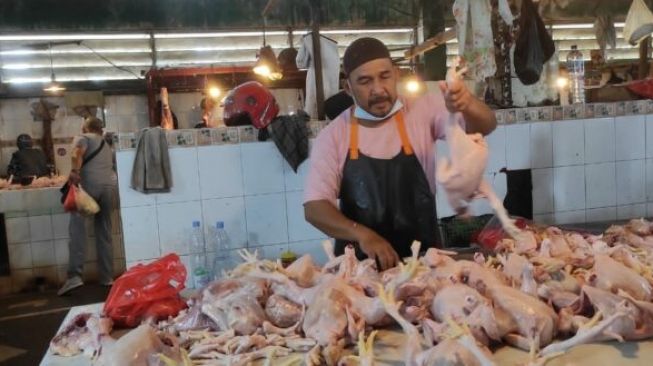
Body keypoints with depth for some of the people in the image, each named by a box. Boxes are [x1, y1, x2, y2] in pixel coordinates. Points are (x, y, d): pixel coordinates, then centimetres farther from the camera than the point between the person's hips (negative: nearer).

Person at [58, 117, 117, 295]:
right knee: (104, 231, 11)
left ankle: (75, 275, -14)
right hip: (110, 185, 5)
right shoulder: (106, 144, 32)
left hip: (90, 184, -5)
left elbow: (77, 154, -7)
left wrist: (75, 171, -19)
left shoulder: (83, 138, 14)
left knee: (77, 228, -4)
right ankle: (107, 277, 11)